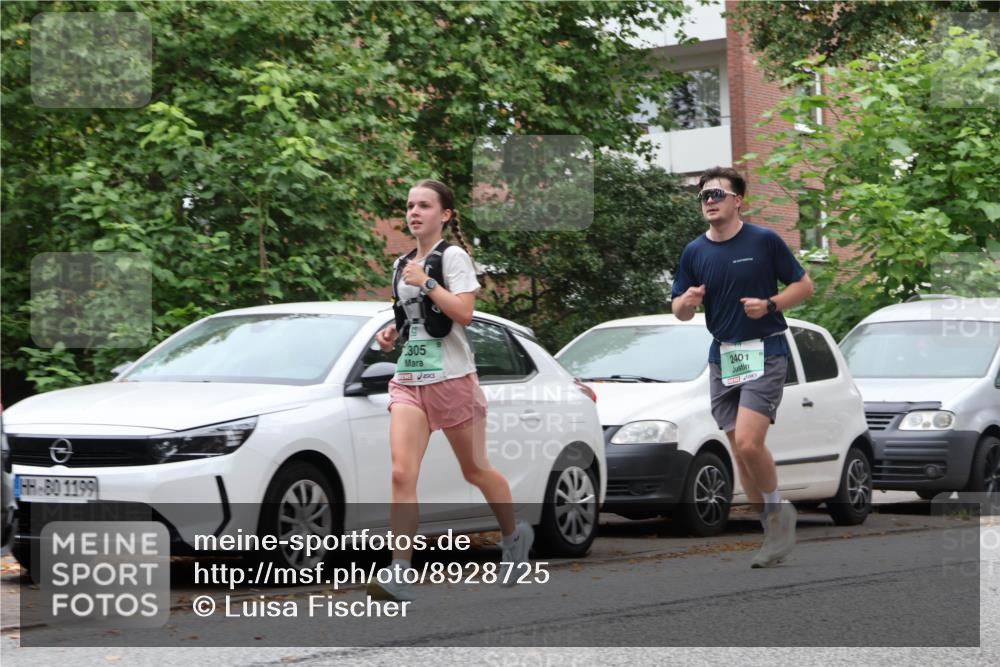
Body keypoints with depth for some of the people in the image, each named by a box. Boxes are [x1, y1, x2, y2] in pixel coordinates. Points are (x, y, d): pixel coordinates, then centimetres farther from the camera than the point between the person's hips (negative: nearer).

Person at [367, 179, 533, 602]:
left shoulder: (453, 257, -6)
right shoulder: (402, 265, 14)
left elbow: (464, 313, -18)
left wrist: (425, 283, -18)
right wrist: (391, 333, 10)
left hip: (451, 377, -5)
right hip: (408, 379, 5)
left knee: (474, 470, 9)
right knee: (401, 474, -12)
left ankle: (514, 535, 36)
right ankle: (398, 574, -19)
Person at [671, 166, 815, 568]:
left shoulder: (764, 241, -5)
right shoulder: (694, 252, 7)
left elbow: (804, 285, 0)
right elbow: (679, 310, 11)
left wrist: (770, 304, -16)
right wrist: (687, 302, -13)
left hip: (764, 354, -5)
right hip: (722, 358, 5)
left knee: (748, 443, -19)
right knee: (739, 450, 6)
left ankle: (778, 510, 4)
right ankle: (772, 530, 17)